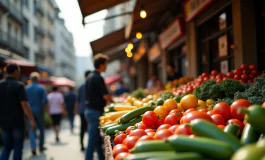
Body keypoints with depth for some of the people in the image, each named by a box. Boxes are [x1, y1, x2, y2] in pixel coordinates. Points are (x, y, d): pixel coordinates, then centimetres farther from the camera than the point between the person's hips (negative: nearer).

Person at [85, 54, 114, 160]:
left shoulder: (90, 77, 14)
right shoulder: (98, 78, -15)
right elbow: (105, 96, -16)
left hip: (90, 110, 9)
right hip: (96, 111, -9)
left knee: (97, 139, 14)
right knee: (93, 141, -5)